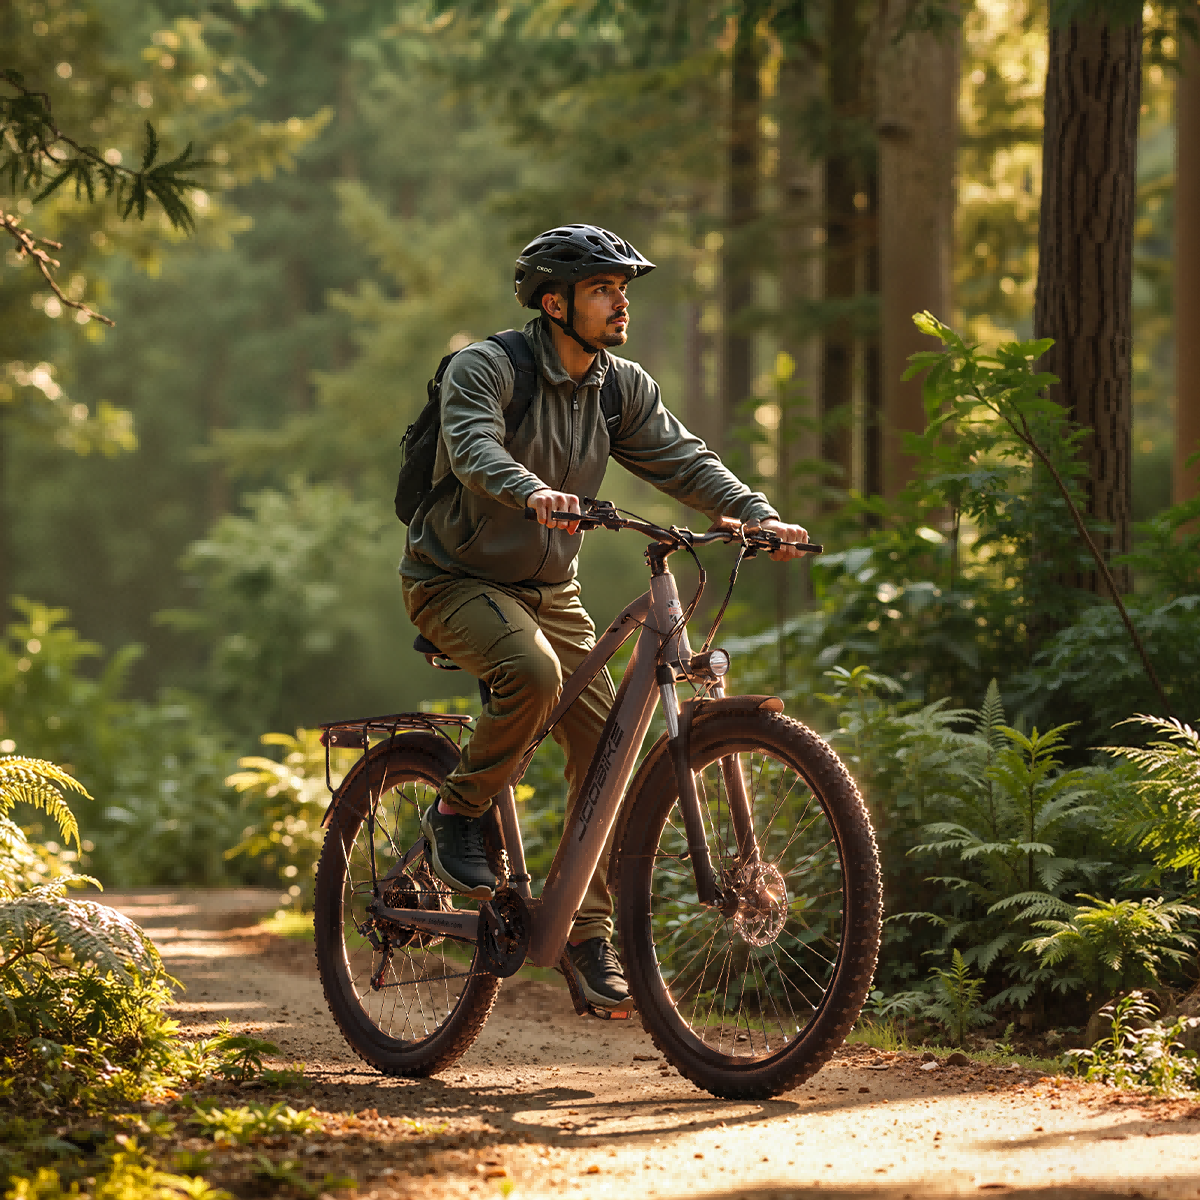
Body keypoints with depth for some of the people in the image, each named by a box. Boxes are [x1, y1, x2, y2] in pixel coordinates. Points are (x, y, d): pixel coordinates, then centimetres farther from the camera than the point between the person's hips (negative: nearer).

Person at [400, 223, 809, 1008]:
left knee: (604, 747, -6)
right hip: (455, 580, -6)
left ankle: (592, 935, 4)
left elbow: (681, 457, -7)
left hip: (548, 589, 6)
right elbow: (474, 448, -34)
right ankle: (458, 814, -11)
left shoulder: (622, 387, 1)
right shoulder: (485, 368, -17)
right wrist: (532, 492, -55)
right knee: (533, 673, -35)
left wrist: (758, 513, -24)